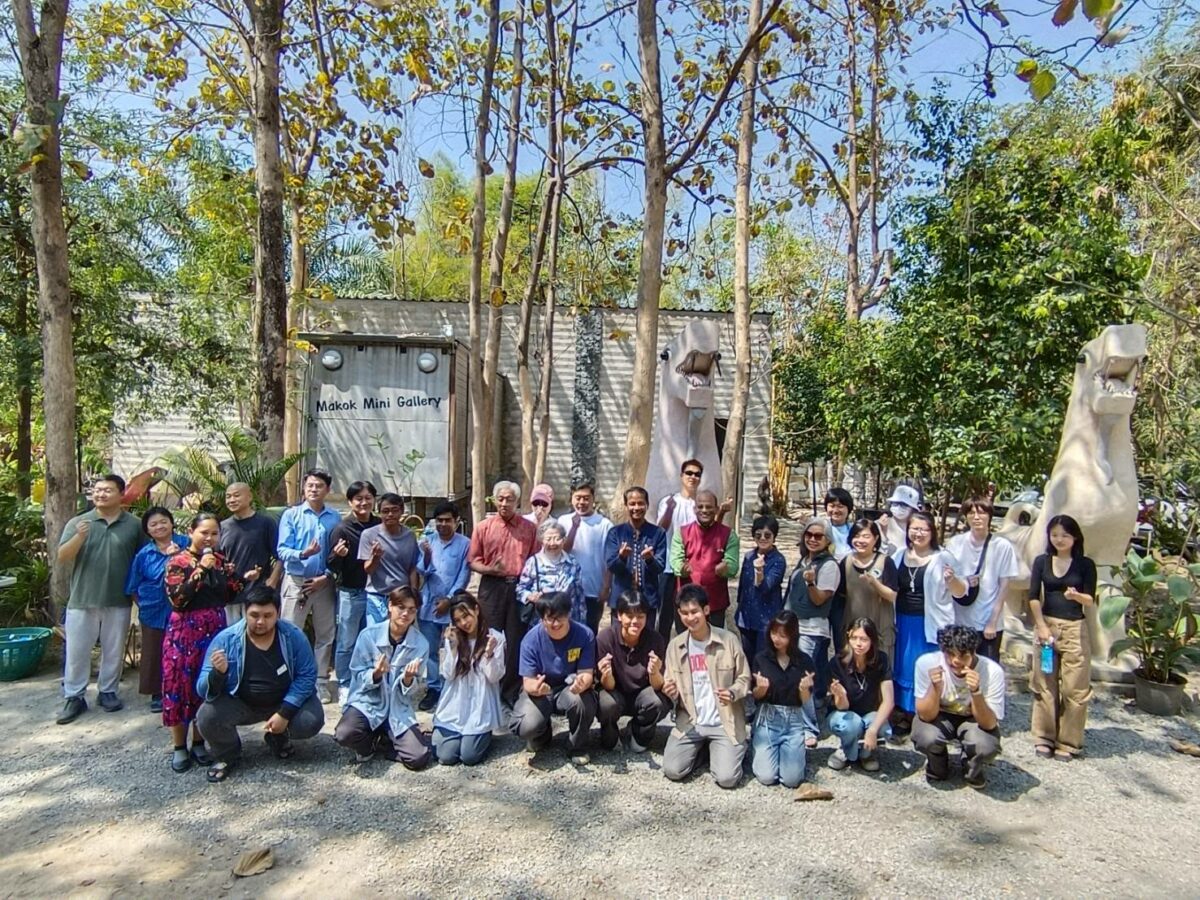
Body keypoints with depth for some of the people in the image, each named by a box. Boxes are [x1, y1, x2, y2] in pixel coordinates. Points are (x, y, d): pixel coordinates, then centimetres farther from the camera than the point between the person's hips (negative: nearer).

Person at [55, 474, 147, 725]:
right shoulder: (77, 522, 1)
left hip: (119, 602, 0)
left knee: (114, 651, 11)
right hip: (82, 600, 0)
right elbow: (62, 558, -6)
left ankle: (108, 692, 25)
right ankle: (74, 697, 18)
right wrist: (79, 537, -24)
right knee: (76, 652, 6)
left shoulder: (134, 525, 0)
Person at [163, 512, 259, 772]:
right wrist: (200, 569, -23)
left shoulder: (222, 561, 6)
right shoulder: (178, 561, -8)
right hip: (185, 632, -4)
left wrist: (244, 580, -2)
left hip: (215, 631, 4)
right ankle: (179, 747, 17)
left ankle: (199, 743, 23)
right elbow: (176, 599, -19)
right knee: (181, 686, 3)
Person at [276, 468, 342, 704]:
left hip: (323, 583, 2)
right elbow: (282, 550, -10)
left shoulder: (334, 518, -1)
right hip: (296, 581, -2)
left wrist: (326, 576, -9)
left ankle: (320, 682, 22)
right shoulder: (291, 515, -4)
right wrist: (303, 554, -26)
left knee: (325, 635, 10)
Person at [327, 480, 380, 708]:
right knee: (347, 643, 4)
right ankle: (345, 687, 18)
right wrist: (338, 555, -28)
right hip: (350, 593, -4)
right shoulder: (342, 529, -10)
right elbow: (332, 566, -10)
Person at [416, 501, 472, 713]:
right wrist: (426, 555, -21)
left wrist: (449, 599, -9)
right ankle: (433, 689, 19)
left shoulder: (464, 544, -6)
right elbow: (423, 572, -2)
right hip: (428, 604, 3)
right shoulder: (427, 540, 3)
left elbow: (464, 576, -5)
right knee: (430, 650, 8)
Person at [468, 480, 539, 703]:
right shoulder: (483, 527, 5)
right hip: (492, 587, 0)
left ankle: (511, 694, 18)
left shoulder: (529, 528, 6)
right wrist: (490, 569, -16)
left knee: (516, 641, 5)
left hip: (519, 588, 0)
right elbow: (473, 561, 2)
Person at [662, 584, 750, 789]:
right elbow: (671, 686, 7)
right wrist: (670, 692, -17)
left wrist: (733, 693, -22)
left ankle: (715, 748, 16)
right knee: (672, 771, -13)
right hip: (689, 721, 3)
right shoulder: (675, 645, 0)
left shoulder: (729, 640, -9)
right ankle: (700, 747, 18)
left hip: (725, 722, -2)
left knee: (727, 778, -18)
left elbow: (744, 678, -1)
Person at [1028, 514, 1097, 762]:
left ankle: (1068, 742, 13)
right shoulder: (1042, 562, 5)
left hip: (1074, 629, -2)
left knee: (1074, 688, 0)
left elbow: (1091, 600, -3)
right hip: (1046, 625, 2)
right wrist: (1042, 626, -7)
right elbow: (1033, 597, 2)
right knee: (1044, 685, 7)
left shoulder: (1085, 565, 1)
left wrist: (1076, 595, -25)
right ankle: (1044, 737, 18)